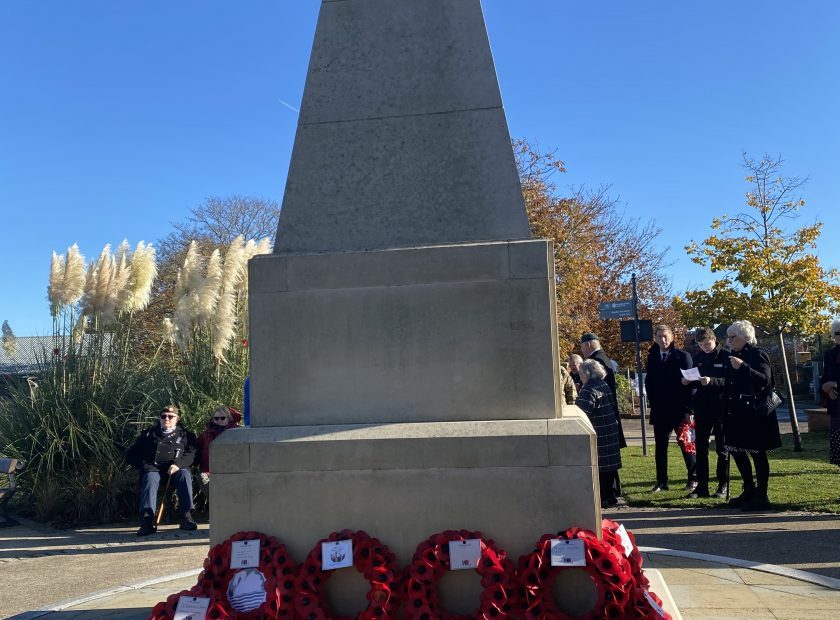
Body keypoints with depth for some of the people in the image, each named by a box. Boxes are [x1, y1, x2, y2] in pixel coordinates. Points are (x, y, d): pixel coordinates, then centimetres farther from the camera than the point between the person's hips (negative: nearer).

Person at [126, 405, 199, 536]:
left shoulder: (185, 435, 21)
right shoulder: (149, 433, 25)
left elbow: (192, 453, 6)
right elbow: (131, 454, 20)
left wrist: (178, 464, -14)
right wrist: (143, 465, 0)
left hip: (175, 468, 0)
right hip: (153, 467, 0)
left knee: (185, 474, -33)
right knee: (150, 477, -34)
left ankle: (186, 515, -39)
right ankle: (147, 519, -51)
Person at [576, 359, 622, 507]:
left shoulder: (589, 390, -17)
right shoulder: (604, 386, 10)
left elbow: (584, 412, -21)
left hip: (598, 434, -9)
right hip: (611, 431, 9)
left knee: (598, 466, -2)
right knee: (609, 465, 14)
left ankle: (602, 498, 2)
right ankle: (611, 496, 22)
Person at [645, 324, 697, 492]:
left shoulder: (682, 356, -4)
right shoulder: (652, 358, 8)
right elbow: (649, 383, 11)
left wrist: (688, 409, -13)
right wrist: (653, 404, 1)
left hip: (680, 409, -4)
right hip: (659, 411, 4)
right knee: (660, 446, 6)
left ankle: (694, 478, 18)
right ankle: (661, 482, 13)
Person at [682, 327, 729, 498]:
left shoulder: (726, 356, -6)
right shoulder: (698, 357, 11)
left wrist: (712, 381, -26)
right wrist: (688, 381, -3)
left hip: (721, 408, -5)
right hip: (702, 408, 5)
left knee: (722, 449, 5)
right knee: (700, 447, 6)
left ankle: (723, 486, 14)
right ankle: (702, 486, 12)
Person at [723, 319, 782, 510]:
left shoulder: (758, 354, -9)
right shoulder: (735, 356, 14)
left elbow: (765, 380, -21)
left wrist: (743, 367, -29)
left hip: (754, 414, -8)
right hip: (737, 414, 8)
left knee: (757, 453, 0)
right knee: (736, 450, 11)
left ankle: (761, 495, 9)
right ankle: (750, 490, 25)